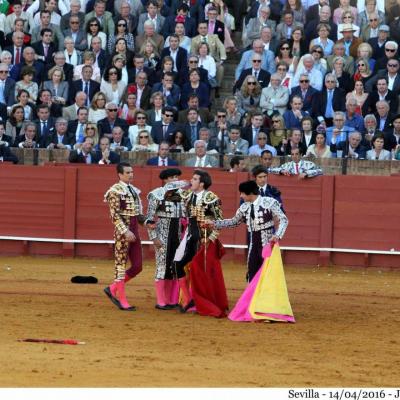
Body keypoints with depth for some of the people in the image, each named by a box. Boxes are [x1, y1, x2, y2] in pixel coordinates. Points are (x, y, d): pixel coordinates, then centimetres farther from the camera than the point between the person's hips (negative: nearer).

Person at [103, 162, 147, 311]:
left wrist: (147, 222, 1)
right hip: (122, 231, -8)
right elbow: (115, 215, -15)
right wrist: (125, 232, -22)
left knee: (137, 267, 7)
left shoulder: (134, 190, 14)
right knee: (121, 265, -1)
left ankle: (112, 289, 20)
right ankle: (122, 302, 4)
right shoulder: (115, 191, -9)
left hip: (134, 232, 8)